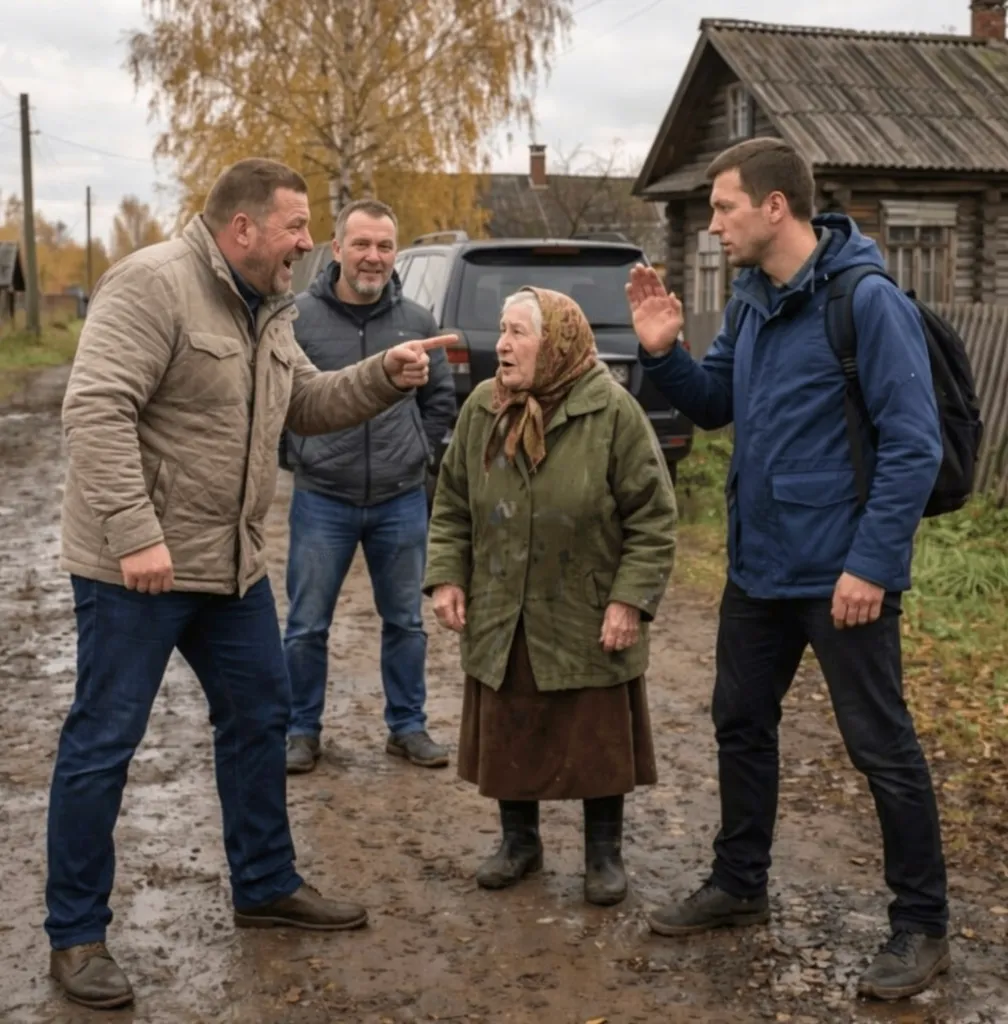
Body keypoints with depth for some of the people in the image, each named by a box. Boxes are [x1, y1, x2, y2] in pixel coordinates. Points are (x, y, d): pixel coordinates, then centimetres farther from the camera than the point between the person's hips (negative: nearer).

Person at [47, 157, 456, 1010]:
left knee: (259, 718, 16)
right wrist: (135, 534, -30)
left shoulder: (264, 310, 11)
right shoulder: (152, 284, -18)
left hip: (231, 562, 10)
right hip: (136, 566, -9)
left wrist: (384, 377, 1)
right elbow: (96, 410, -25)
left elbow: (310, 405, 18)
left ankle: (266, 887, 33)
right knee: (103, 744, 1)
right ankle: (76, 934, 14)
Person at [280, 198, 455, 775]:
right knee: (307, 627, 6)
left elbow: (441, 398, 14)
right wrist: (299, 456, -1)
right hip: (322, 500, -2)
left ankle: (408, 727, 26)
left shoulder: (418, 322, 2)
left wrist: (417, 454, 7)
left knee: (406, 623, 12)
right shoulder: (299, 317, -7)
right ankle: (303, 730, 22)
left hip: (402, 502, 2)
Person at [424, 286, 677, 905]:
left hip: (589, 622, -4)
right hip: (501, 621, 4)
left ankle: (605, 853, 26)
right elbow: (452, 506, 10)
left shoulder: (612, 411, -13)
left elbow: (653, 517, -10)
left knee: (597, 742, 7)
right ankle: (519, 842, 34)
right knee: (508, 738, 14)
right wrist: (447, 577, 1)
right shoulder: (481, 409, 0)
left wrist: (630, 599, -15)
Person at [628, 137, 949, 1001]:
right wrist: (662, 351, -2)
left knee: (881, 749, 3)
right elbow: (714, 406, 16)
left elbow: (913, 444, -19)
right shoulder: (753, 301, 7)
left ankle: (923, 926, 19)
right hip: (758, 567, 8)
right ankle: (739, 885, 36)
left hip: (841, 574, -8)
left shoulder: (868, 300, -17)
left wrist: (871, 562, -21)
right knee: (742, 725, 18)